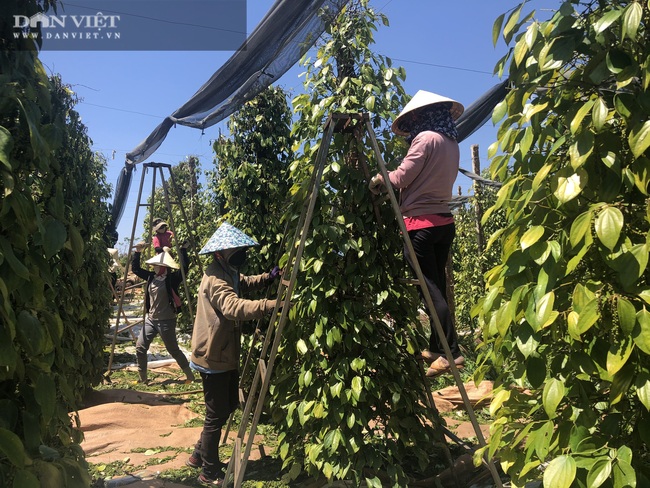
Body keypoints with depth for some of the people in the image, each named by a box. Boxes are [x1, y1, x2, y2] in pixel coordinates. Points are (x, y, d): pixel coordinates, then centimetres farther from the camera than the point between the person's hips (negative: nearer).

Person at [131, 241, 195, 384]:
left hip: (166, 321, -6)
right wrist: (137, 252, 5)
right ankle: (142, 378, 17)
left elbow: (185, 267, -28)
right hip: (150, 319, 6)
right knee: (140, 347, 4)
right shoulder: (151, 277, 5)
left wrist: (182, 249, -30)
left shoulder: (172, 278, -13)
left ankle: (190, 375, 20)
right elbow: (135, 268, 14)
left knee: (173, 350, 3)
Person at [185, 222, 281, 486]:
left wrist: (269, 277, 3)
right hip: (213, 356, -10)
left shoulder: (228, 273, 7)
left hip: (225, 353, 10)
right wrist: (273, 305, -49)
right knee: (216, 414, 1)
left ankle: (200, 454, 36)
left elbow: (244, 283, 25)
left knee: (228, 405, 21)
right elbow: (234, 308, -41)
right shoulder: (215, 279, -25)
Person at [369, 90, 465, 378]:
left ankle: (451, 352, -6)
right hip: (444, 221, 8)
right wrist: (387, 180, 16)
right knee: (438, 287, 12)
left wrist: (377, 180, 6)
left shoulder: (425, 138, -10)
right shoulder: (452, 144, 15)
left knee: (431, 290, -6)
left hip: (420, 224, -8)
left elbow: (401, 178, -12)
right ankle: (436, 348, 19)